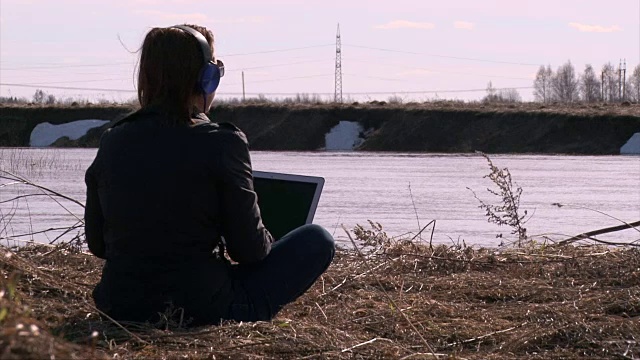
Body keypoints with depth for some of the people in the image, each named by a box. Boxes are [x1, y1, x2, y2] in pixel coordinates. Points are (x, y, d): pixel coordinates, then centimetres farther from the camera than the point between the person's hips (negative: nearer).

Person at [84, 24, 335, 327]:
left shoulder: (112, 141, 1)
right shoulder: (222, 143, -14)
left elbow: (97, 244, 8)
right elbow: (249, 250, -9)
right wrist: (265, 243, 15)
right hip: (202, 310, -6)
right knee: (316, 240, 11)